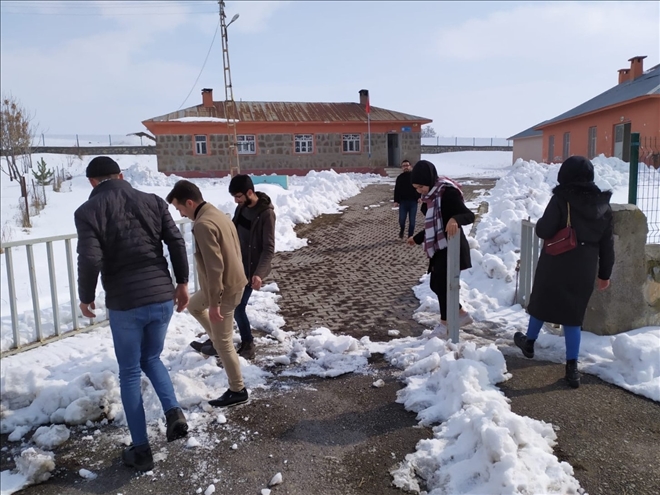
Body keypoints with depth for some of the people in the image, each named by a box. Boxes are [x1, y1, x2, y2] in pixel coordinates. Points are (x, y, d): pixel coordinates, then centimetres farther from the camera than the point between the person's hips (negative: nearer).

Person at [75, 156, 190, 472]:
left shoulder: (88, 211, -5)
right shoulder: (153, 201, 5)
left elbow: (90, 260, -15)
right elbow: (177, 243, 0)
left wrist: (86, 298, 1)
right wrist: (182, 283, 10)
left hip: (124, 304, -3)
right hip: (163, 298, 4)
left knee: (129, 373, 13)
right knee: (151, 359, 26)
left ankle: (140, 450, 19)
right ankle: (173, 411, 7)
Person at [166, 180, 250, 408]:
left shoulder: (203, 225, -24)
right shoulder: (217, 214, 7)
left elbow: (214, 267, -27)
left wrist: (214, 303, -22)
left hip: (225, 289, -10)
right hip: (232, 281, 10)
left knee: (223, 342, 4)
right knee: (193, 304, 33)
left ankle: (237, 391, 18)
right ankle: (216, 338, 40)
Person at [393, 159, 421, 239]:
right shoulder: (400, 177, 5)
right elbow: (396, 190, 6)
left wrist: (419, 197, -11)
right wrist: (396, 201, -1)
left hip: (413, 202, -1)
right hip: (403, 202, 1)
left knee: (412, 221, 3)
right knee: (401, 220, -1)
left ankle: (410, 236, 15)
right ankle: (401, 231, 30)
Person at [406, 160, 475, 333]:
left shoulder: (448, 192, -18)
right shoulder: (431, 195, 8)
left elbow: (469, 215, -25)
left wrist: (455, 219, -46)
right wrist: (417, 238, 30)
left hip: (451, 248, -9)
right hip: (439, 248, 9)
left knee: (442, 285, 1)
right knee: (436, 285, 15)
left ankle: (446, 323, 20)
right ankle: (461, 314, 30)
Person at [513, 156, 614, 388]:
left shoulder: (561, 199, -13)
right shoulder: (604, 205, 4)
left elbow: (544, 231, -16)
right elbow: (607, 244, 8)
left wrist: (540, 222, 8)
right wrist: (605, 274, 16)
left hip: (555, 265, -3)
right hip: (585, 270, 4)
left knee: (541, 303, 17)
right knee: (573, 314, 11)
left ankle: (529, 343, 37)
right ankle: (572, 368, 9)